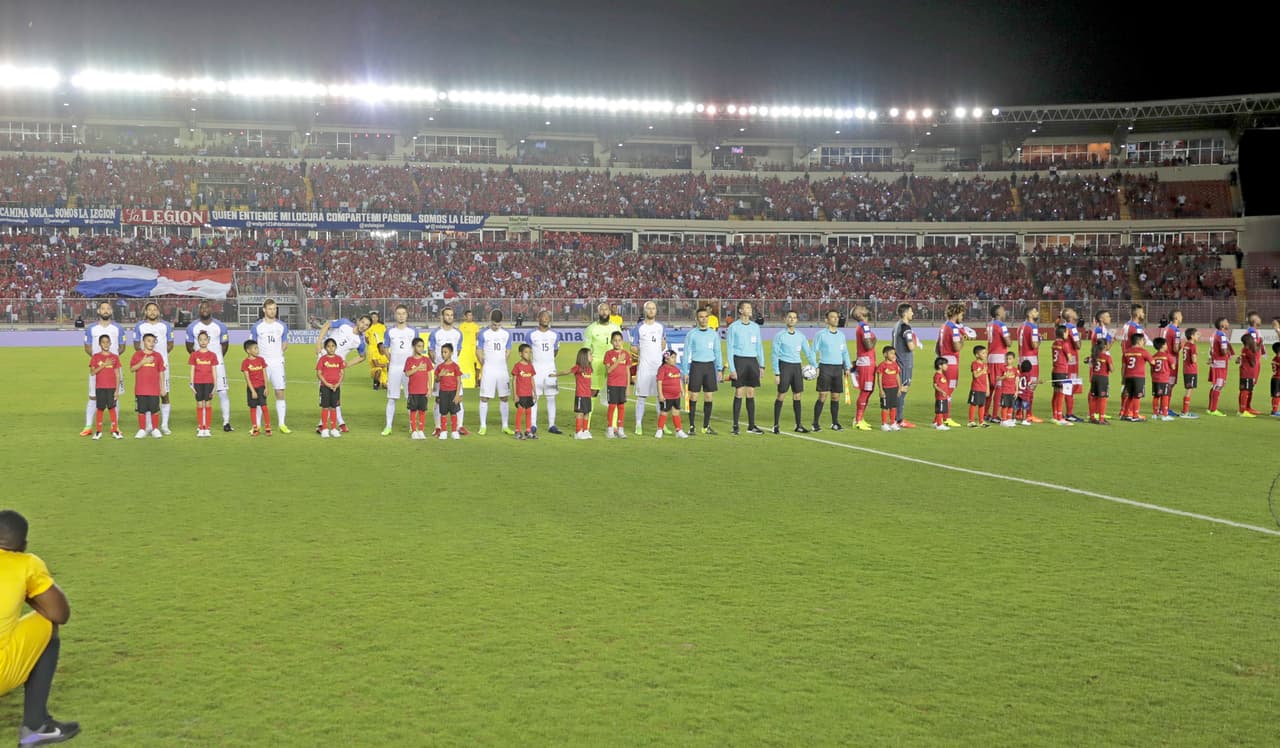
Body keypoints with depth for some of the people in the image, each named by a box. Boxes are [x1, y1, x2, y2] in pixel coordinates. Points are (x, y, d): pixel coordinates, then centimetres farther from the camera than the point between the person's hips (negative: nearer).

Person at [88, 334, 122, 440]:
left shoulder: (115, 357, 4)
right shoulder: (96, 357, 3)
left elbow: (117, 375, 3)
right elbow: (92, 372, -7)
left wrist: (117, 390, -2)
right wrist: (104, 365, -18)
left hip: (111, 387, 0)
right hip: (100, 387, 0)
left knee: (112, 408, 0)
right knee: (100, 409, 3)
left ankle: (115, 431, 4)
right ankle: (98, 431, 10)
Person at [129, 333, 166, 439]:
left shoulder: (158, 356, 5)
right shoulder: (137, 354, 4)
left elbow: (161, 373, 7)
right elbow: (132, 368, -4)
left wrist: (162, 387, 5)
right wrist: (143, 362, -17)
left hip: (154, 389, 0)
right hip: (140, 389, 0)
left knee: (155, 409, 1)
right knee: (141, 410, 3)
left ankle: (155, 429, 12)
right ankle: (142, 430, 12)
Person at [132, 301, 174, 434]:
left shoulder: (166, 325, 8)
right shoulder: (139, 326, 7)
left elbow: (170, 344, 11)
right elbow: (136, 345, 9)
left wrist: (160, 354, 0)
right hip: (145, 364, 0)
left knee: (164, 393, -1)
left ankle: (164, 424, 6)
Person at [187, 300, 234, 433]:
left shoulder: (220, 326, 1)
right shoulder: (192, 327, 2)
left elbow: (225, 344, 11)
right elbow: (189, 346, 8)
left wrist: (218, 358, 6)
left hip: (217, 363, 0)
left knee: (223, 392, -7)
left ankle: (226, 422, -3)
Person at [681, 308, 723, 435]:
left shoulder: (713, 334, 10)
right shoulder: (691, 334, 1)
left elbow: (717, 353, 14)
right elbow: (686, 353, 1)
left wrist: (719, 370, 7)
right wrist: (685, 372, -5)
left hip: (710, 366, 3)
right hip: (696, 366, -3)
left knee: (709, 397, 4)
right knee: (693, 397, -4)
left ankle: (706, 426, 12)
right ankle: (692, 426, 3)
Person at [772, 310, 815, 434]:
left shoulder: (801, 336, 10)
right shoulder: (780, 335, -2)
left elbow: (808, 352, 13)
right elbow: (775, 355, -3)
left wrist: (814, 365, 0)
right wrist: (776, 373, -8)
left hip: (797, 366, 4)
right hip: (784, 366, -4)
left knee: (797, 396, 6)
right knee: (781, 395, -4)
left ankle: (798, 426, 13)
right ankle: (776, 425, 3)